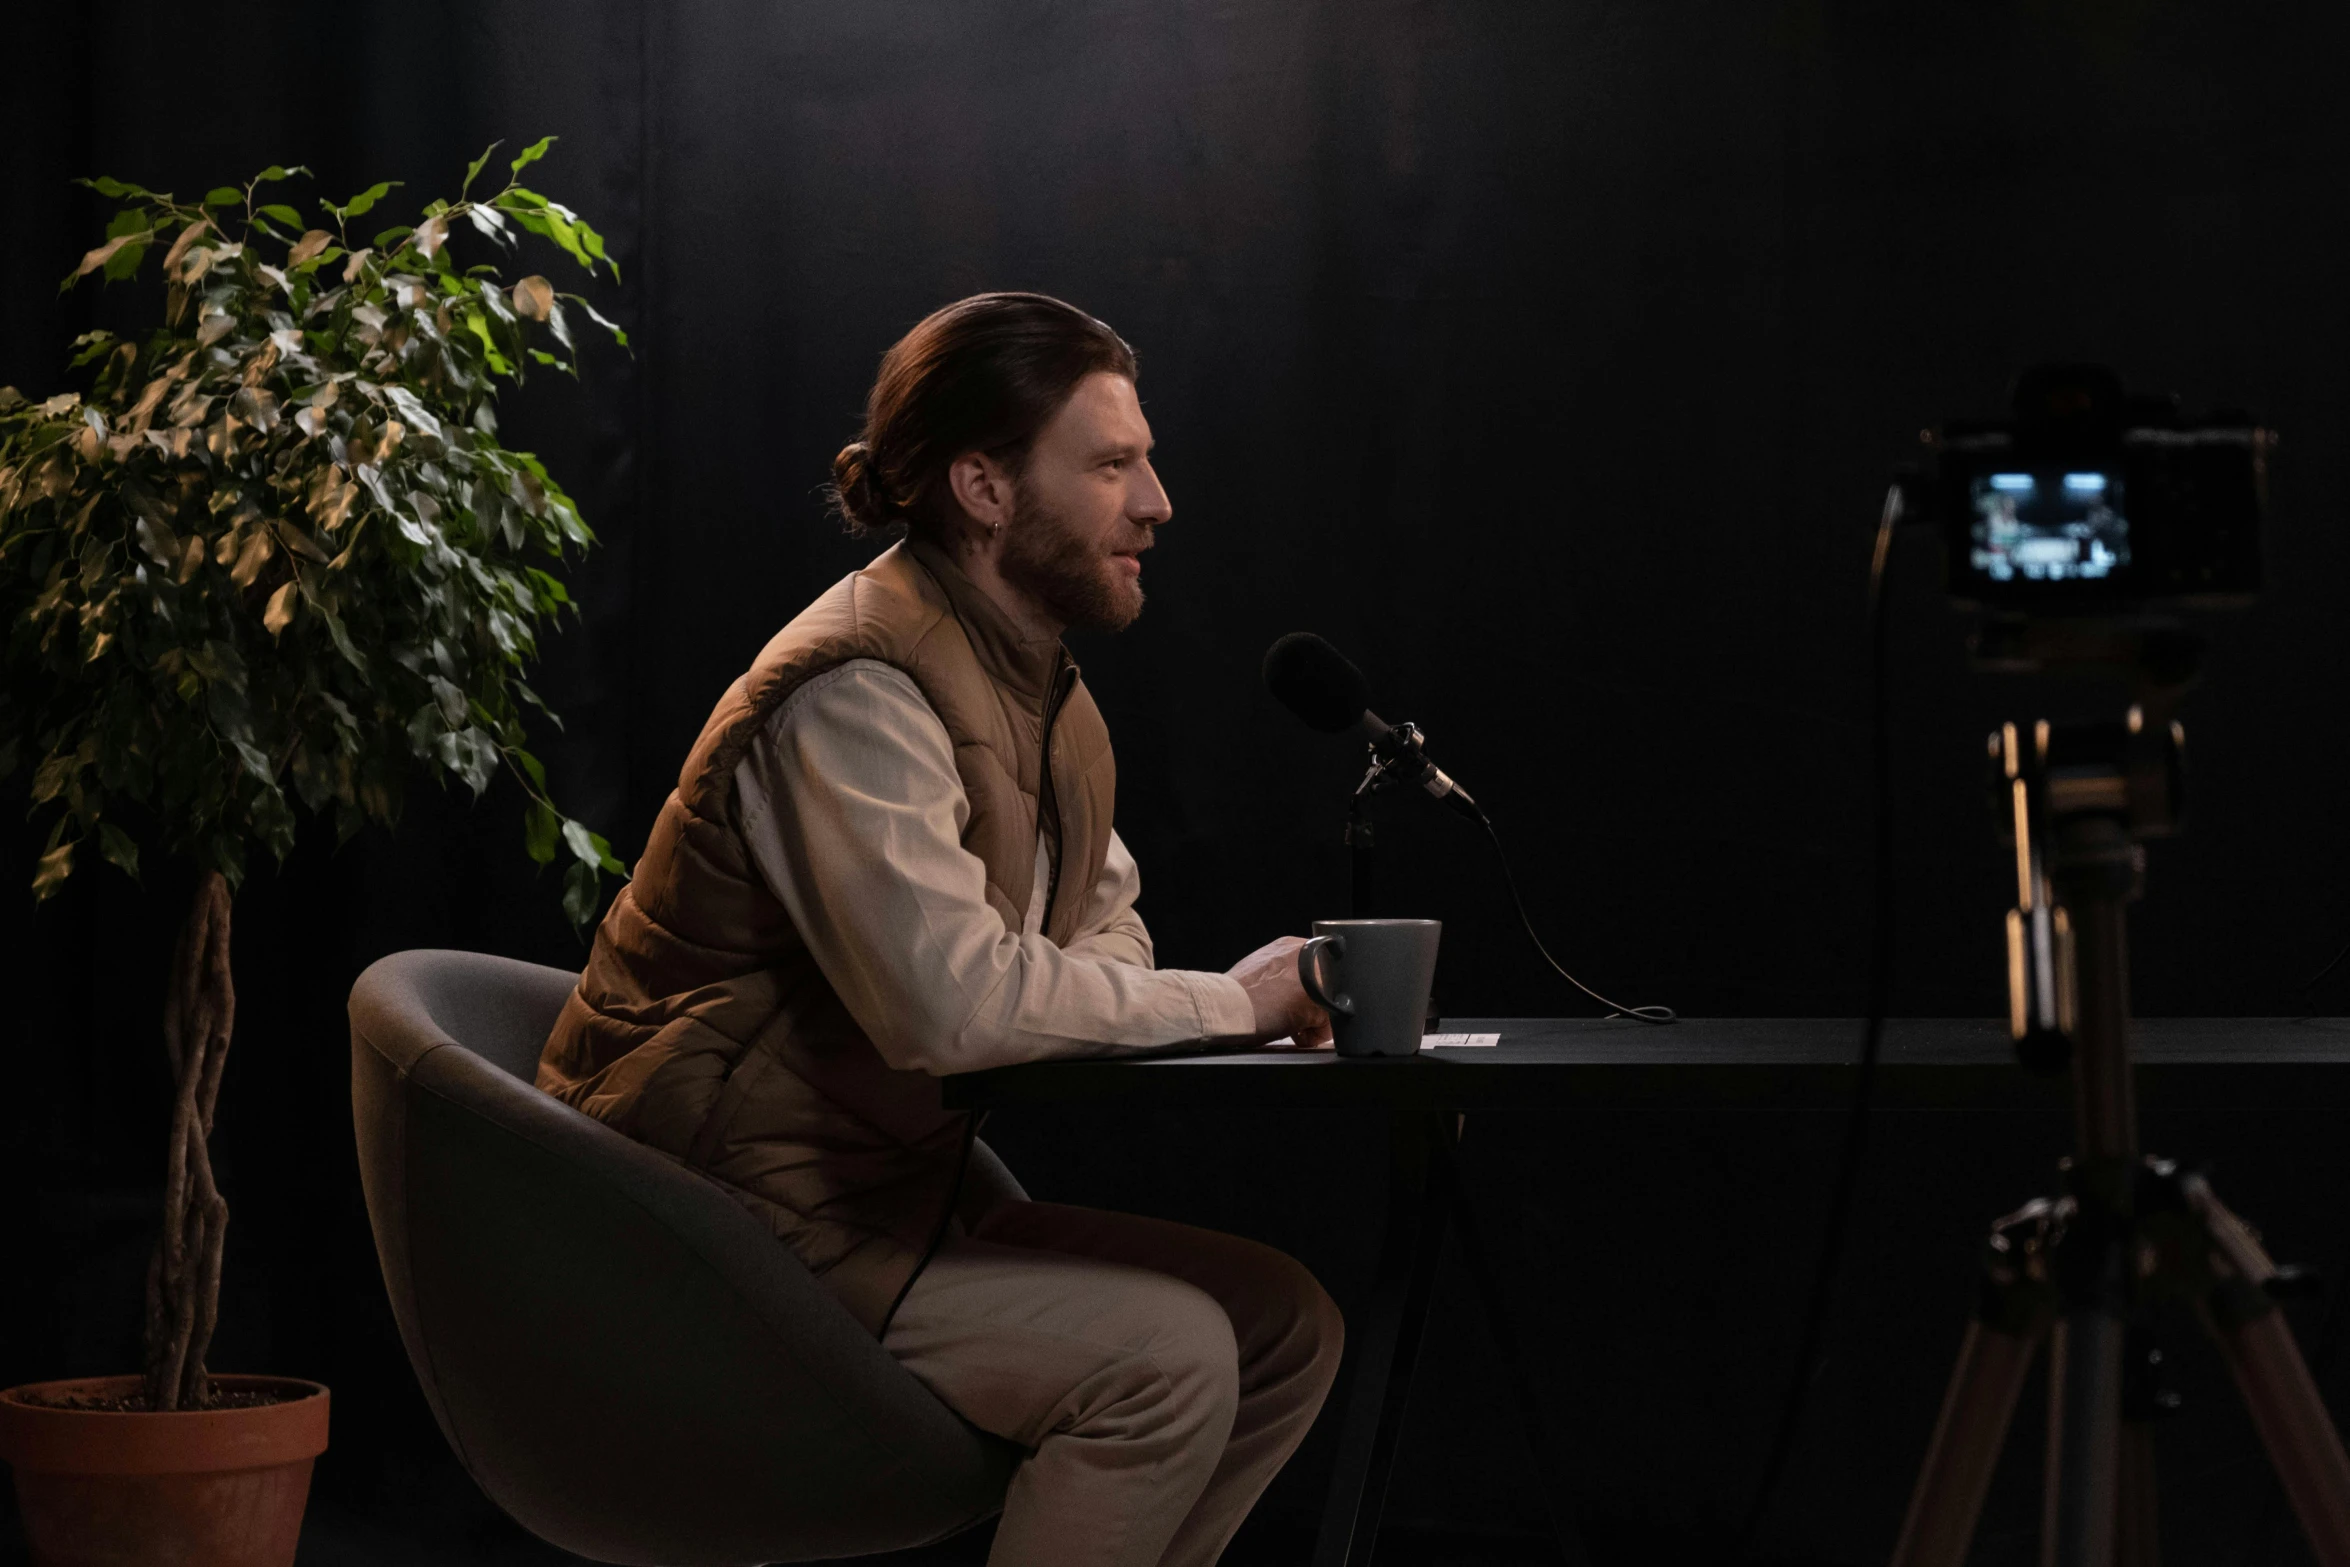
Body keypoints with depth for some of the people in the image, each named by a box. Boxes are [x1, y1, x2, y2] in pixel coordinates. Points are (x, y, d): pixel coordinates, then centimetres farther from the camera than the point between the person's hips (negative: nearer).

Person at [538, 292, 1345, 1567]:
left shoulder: (1033, 677, 11)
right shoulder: (854, 693, -21)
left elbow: (1107, 926, 21)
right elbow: (954, 1003, -31)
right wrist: (1230, 1002, -18)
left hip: (907, 1175, 10)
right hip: (752, 1218, -10)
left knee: (1284, 1323, 2)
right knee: (1164, 1353, -24)